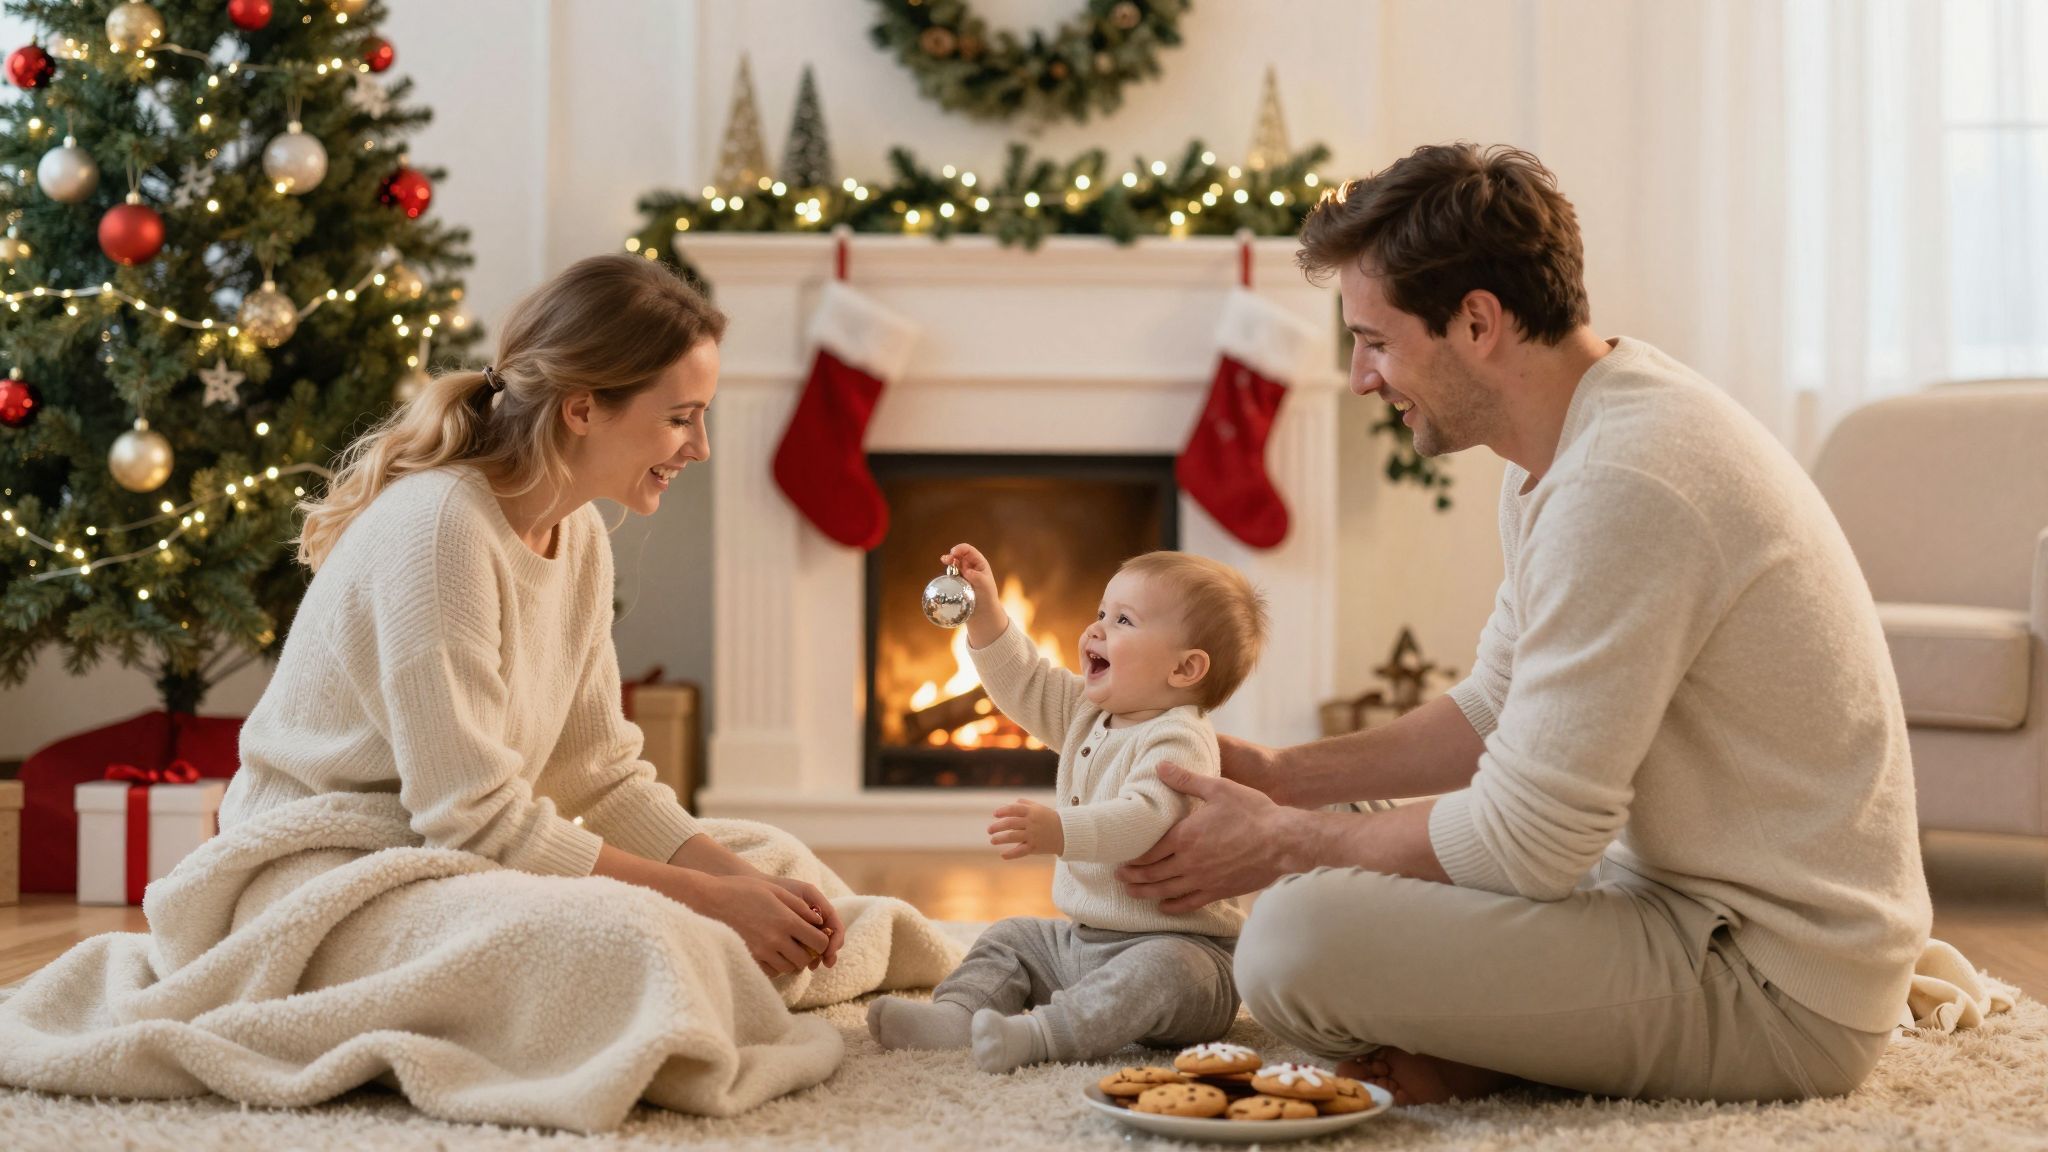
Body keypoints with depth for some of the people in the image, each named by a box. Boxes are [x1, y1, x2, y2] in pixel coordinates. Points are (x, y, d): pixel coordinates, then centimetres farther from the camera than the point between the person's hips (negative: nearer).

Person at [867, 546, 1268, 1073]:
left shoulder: (1178, 741, -21)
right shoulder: (1089, 713, 9)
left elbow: (1145, 819, -37)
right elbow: (1024, 682, 22)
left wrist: (1059, 831, -50)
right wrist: (985, 612, 9)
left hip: (1176, 944, -10)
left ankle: (1041, 1033, -52)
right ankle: (957, 1013, -9)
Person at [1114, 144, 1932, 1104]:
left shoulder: (1621, 486, -25)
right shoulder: (1580, 435, 8)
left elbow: (1524, 840, -22)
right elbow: (1497, 712, 18)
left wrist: (1282, 843, -9)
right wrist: (1280, 775, 8)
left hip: (1777, 988, -10)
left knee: (1296, 942, -25)